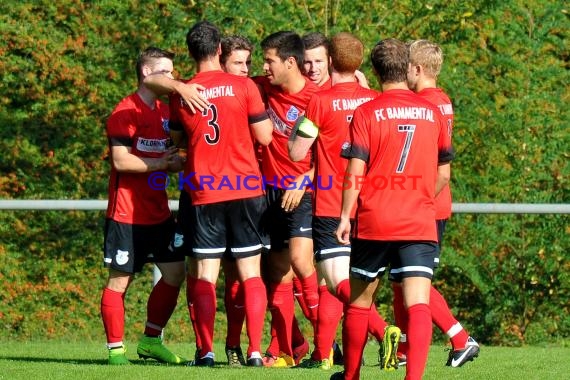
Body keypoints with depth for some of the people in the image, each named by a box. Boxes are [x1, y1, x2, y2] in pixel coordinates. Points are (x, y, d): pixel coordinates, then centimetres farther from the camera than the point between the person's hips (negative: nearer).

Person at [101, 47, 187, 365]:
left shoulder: (165, 111, 15)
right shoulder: (126, 112, -11)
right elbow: (121, 161, -19)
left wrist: (178, 162, 6)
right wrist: (162, 163, -16)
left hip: (158, 212, 8)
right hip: (127, 215, -8)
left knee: (175, 273, 5)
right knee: (120, 280, -4)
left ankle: (151, 340, 17)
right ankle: (116, 348, 2)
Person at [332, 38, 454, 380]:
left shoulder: (366, 113, -2)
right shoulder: (432, 112, 8)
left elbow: (355, 174, -8)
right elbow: (442, 173, 17)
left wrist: (345, 217, -1)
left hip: (373, 223, -1)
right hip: (420, 224, 1)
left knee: (359, 301, 15)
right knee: (418, 304, -8)